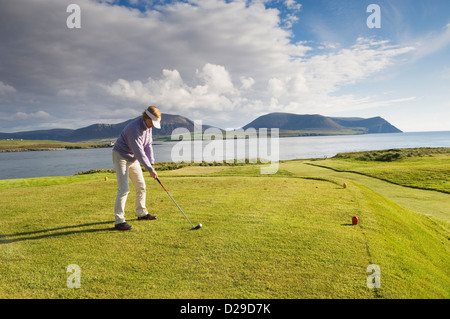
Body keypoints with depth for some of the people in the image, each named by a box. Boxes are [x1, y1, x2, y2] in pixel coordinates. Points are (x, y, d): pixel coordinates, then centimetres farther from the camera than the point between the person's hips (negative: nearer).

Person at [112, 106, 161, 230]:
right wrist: (150, 169, -25)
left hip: (133, 158, 9)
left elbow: (148, 146, 2)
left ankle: (142, 213, 26)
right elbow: (139, 152, -29)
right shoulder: (134, 129, -29)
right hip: (121, 156, -9)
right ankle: (119, 221, -9)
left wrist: (152, 165, -6)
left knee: (141, 186, 12)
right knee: (124, 189, -14)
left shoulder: (147, 126, -1)